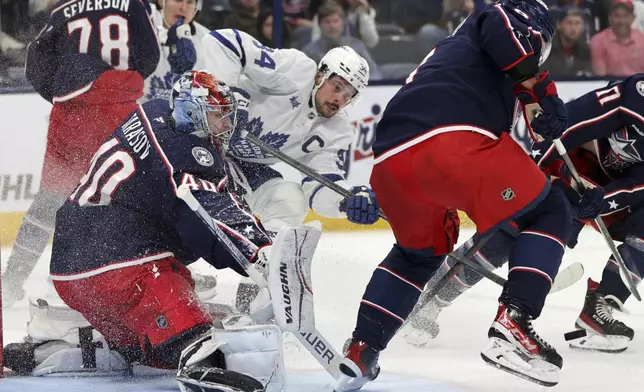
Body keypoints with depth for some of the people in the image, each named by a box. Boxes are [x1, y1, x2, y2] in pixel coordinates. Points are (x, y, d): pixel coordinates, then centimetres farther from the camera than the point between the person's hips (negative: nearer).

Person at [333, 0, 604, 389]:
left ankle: (360, 353, 25)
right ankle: (512, 327, -7)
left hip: (391, 161, 8)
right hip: (452, 141, -8)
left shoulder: (454, 50, 43)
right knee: (549, 214, 9)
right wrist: (540, 86, -1)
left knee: (419, 252, 34)